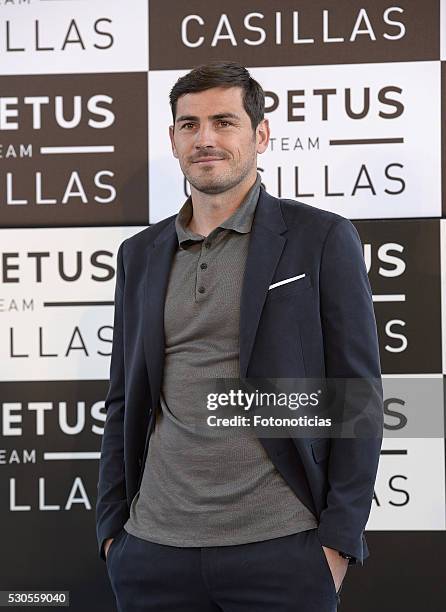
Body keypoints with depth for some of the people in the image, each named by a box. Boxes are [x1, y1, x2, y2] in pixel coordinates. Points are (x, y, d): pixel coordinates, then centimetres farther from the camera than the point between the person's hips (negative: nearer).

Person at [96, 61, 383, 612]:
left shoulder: (322, 239, -1)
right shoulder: (140, 254, 12)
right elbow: (125, 401, 15)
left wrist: (339, 540, -8)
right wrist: (112, 526, 7)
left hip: (279, 547, -3)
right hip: (153, 547, 4)